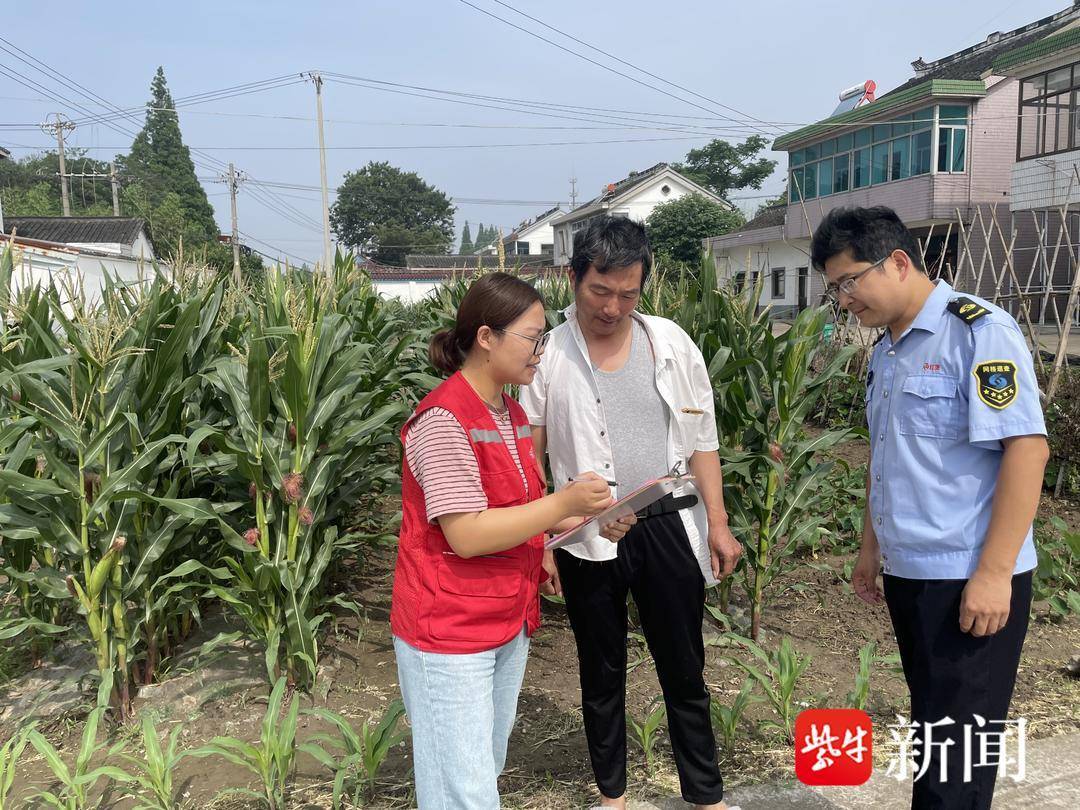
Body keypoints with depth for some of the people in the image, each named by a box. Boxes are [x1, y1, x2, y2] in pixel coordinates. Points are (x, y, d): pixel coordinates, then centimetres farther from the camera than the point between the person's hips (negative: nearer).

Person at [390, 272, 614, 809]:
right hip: (449, 634, -8)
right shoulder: (443, 419, -21)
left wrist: (584, 518, 3)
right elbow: (467, 535, -25)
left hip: (509, 624, 9)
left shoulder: (512, 414, 7)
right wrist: (563, 504, -23)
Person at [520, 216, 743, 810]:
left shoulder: (670, 342, 1)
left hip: (669, 529, 2)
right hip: (589, 539, -1)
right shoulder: (548, 355, -6)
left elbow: (700, 439, 6)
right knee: (602, 673, 16)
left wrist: (718, 524, 3)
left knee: (684, 671, 14)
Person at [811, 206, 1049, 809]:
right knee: (931, 729, 19)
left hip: (970, 579, -7)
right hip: (908, 573, 8)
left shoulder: (979, 330, -13)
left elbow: (1027, 447, -18)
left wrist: (993, 573, -21)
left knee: (956, 747, 3)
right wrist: (872, 547, 19)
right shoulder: (884, 353, 11)